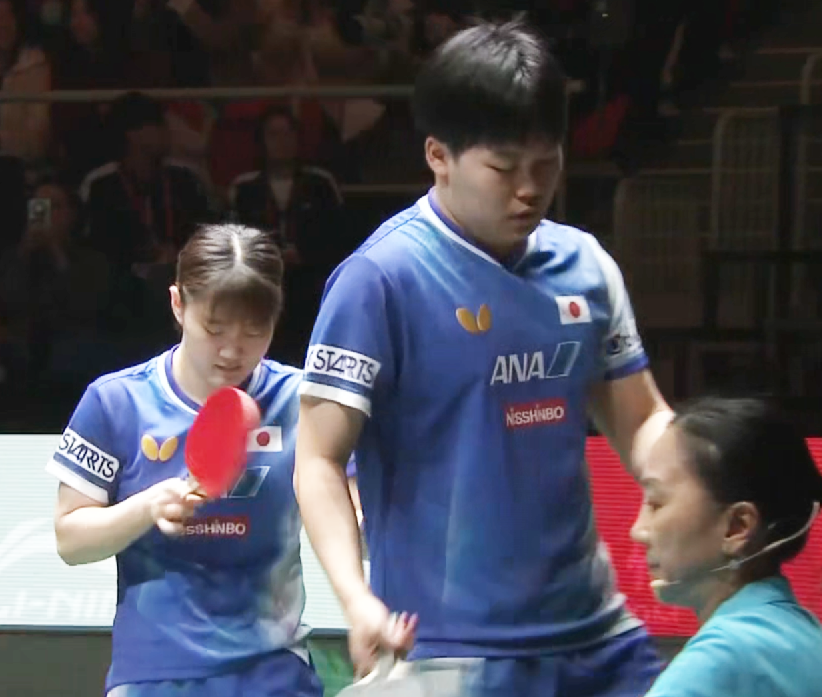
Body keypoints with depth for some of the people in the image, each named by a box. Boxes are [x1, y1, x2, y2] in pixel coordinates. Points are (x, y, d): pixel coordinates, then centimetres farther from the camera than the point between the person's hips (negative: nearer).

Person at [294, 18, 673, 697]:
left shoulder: (585, 265, 7)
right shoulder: (381, 279, -10)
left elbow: (640, 422, 16)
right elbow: (319, 461, -11)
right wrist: (356, 597, -27)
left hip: (599, 637, 6)